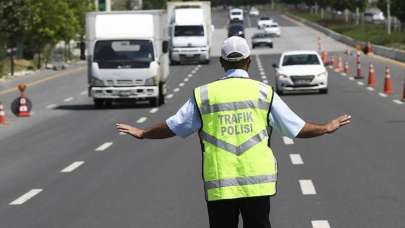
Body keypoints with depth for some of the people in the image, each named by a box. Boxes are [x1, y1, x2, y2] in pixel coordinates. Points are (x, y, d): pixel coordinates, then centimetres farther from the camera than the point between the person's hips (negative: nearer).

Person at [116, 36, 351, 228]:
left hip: (219, 184, 0)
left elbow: (173, 127, 10)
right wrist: (327, 127, 23)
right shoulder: (263, 92, 2)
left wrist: (142, 133, 28)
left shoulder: (204, 94, 2)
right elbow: (297, 128, 6)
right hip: (257, 183, 0)